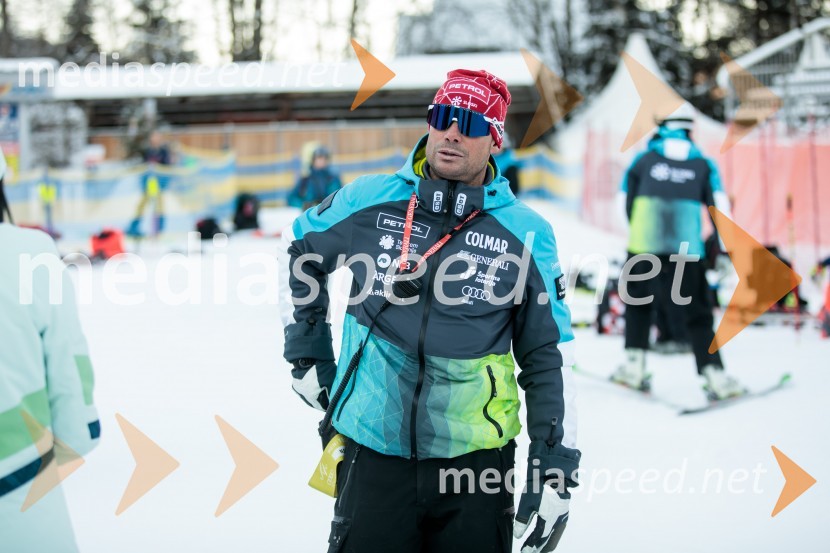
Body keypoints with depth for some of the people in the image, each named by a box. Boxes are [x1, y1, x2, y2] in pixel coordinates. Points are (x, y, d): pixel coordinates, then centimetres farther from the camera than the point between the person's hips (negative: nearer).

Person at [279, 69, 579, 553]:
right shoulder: (370, 201, -1)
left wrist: (555, 468, -2)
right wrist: (306, 353, 14)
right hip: (373, 454, 0)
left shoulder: (526, 233, -3)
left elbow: (550, 356, 1)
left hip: (476, 459, 0)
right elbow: (299, 249, 18)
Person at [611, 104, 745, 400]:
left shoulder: (644, 159, 10)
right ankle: (714, 374, -4)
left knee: (637, 300, 21)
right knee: (697, 313, 6)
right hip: (687, 251, 0)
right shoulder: (704, 164, 10)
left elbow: (626, 204, 15)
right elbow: (720, 206, 2)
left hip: (643, 245, 0)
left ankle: (634, 364, 14)